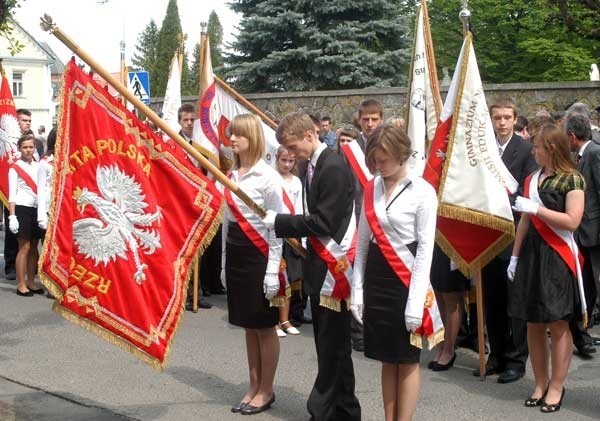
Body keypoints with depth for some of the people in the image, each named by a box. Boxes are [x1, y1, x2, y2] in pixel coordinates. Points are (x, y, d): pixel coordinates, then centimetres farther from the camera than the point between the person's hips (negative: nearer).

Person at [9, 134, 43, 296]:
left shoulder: (38, 166, 12)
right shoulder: (15, 168, -1)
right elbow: (12, 194, -4)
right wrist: (12, 216, -11)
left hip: (37, 209, 5)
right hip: (22, 209, -5)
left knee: (34, 247, 7)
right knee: (25, 247, -6)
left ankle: (31, 282, 16)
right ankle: (21, 285, -2)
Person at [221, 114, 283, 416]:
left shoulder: (268, 176, -12)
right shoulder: (231, 176, 8)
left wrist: (273, 270, -15)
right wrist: (224, 262, 15)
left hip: (259, 256, -7)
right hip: (235, 255, 7)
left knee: (264, 327, 4)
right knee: (248, 326, 13)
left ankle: (266, 391, 16)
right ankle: (253, 388, 23)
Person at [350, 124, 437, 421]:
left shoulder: (423, 192, -10)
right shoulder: (371, 188, 7)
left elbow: (426, 250, -11)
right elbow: (363, 241, 10)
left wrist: (416, 302, -16)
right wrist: (357, 290, 5)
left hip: (405, 281, -5)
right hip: (375, 279, 5)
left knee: (407, 360, 4)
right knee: (387, 358, 12)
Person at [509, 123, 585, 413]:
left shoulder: (572, 179, -6)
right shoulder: (532, 179, 12)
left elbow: (572, 221, -15)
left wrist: (536, 208, -16)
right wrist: (515, 256, 13)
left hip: (557, 258, -6)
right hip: (532, 255, 6)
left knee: (557, 323, -2)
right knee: (533, 323, 7)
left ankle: (556, 387, 7)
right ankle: (540, 384, 17)